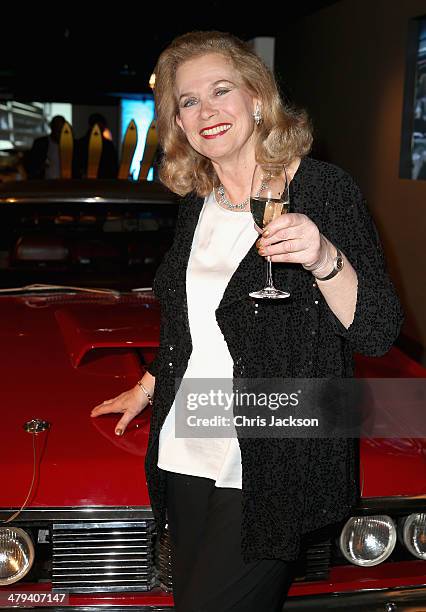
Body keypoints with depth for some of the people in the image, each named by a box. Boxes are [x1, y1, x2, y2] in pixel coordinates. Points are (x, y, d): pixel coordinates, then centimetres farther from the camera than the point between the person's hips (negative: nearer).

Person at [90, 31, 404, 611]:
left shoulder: (324, 188, -10)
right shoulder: (196, 205, 9)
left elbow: (379, 333, -15)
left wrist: (325, 261, -31)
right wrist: (148, 386, 29)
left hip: (274, 470, -6)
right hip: (186, 457, 7)